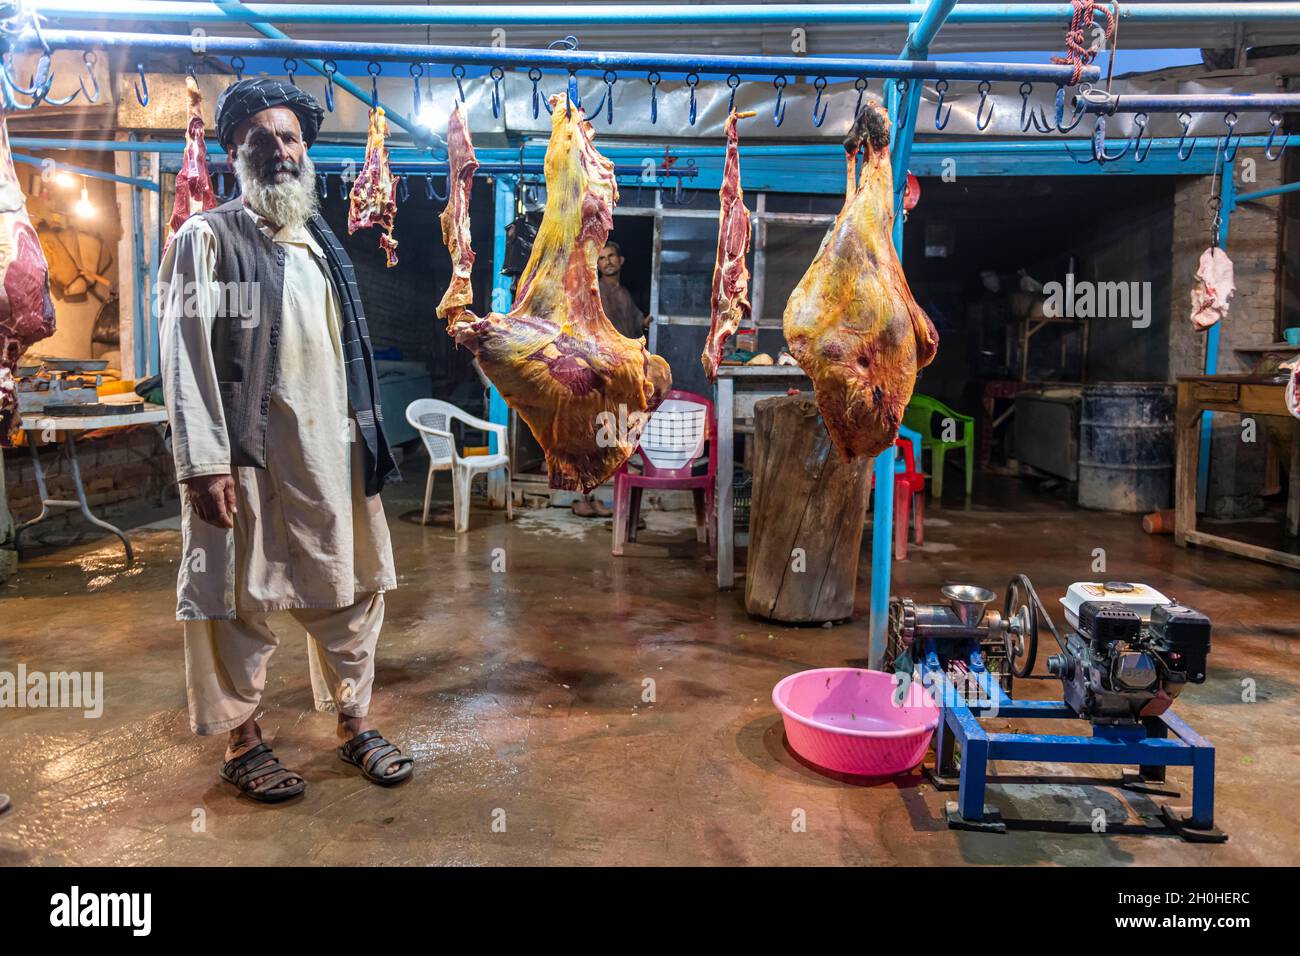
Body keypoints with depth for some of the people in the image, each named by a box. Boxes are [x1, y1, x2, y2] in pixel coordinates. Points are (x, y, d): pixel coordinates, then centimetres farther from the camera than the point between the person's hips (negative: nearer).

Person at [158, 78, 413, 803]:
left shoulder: (323, 243, 16)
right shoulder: (208, 238, -3)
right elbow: (186, 355, -10)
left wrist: (369, 437, 14)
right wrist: (204, 462, -17)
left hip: (333, 453, 6)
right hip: (248, 458, -6)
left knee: (351, 593, 12)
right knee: (240, 603, 5)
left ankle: (355, 724, 28)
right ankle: (244, 742, 24)